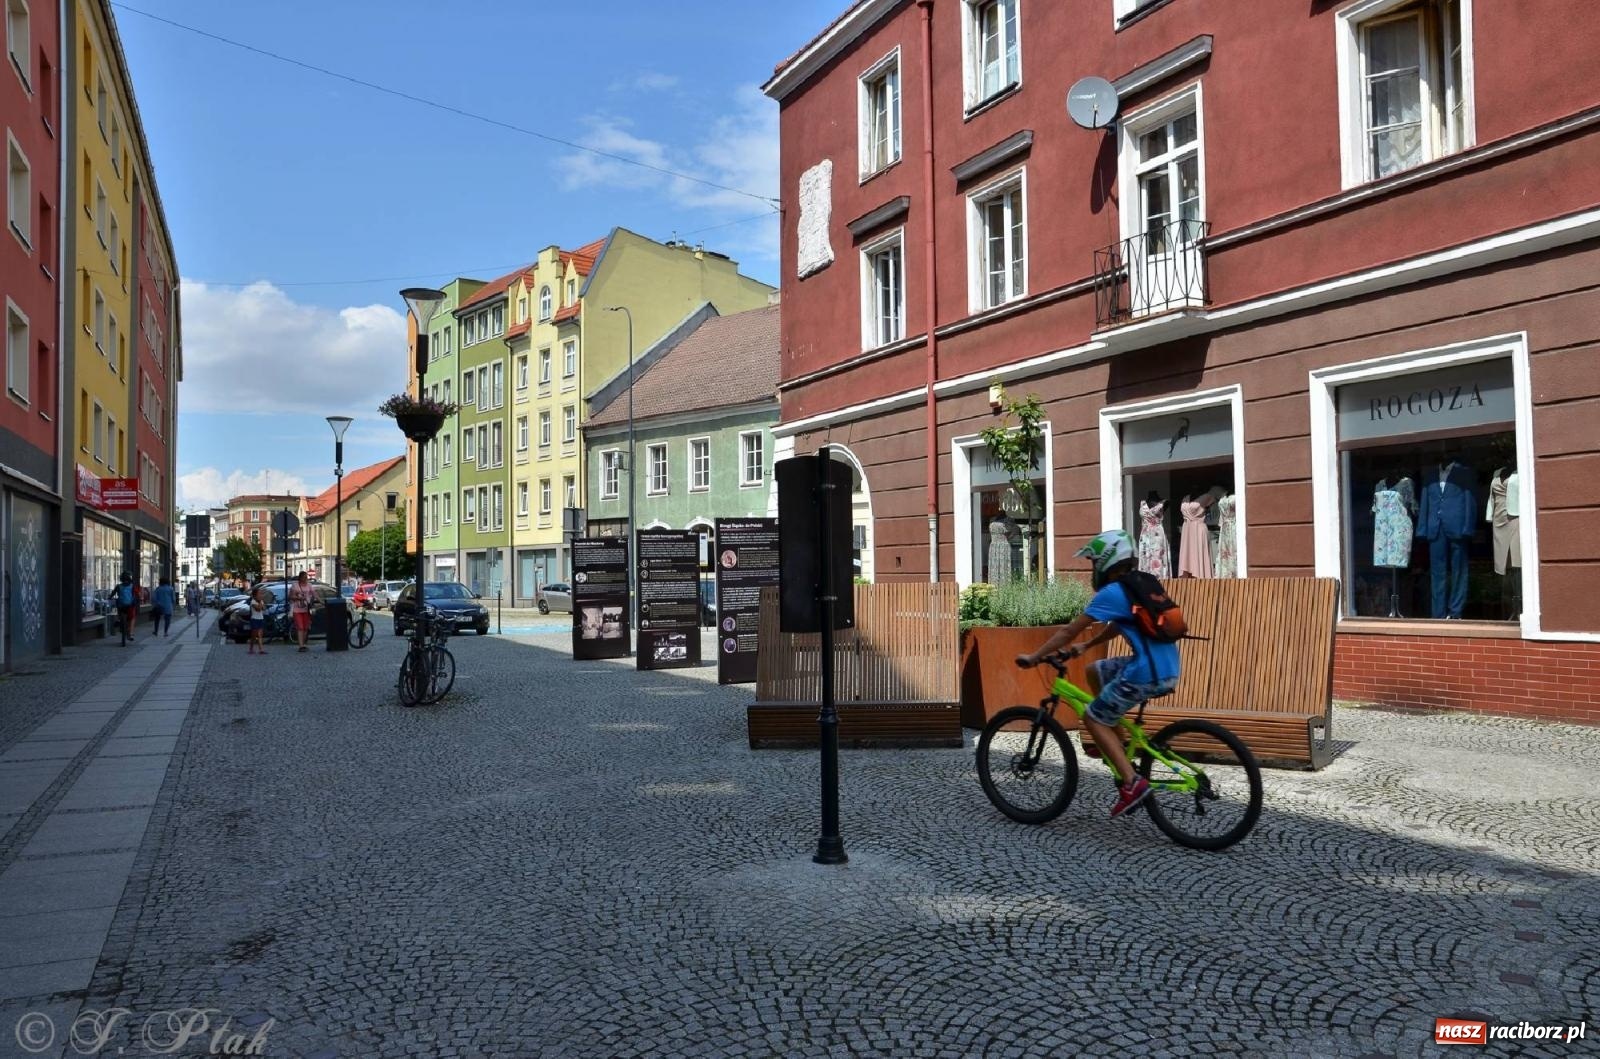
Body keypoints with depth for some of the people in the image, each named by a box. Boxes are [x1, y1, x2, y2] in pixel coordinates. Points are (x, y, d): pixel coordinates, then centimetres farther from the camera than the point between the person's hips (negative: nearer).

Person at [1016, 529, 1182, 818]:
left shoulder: (1111, 593, -9)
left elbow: (1069, 631, -6)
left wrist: (1033, 657, 3)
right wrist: (1085, 646, 37)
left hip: (1147, 674, -9)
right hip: (1167, 668, 9)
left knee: (1093, 719, 6)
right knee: (1095, 671, 25)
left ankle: (1132, 783, -3)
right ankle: (1116, 745, 26)